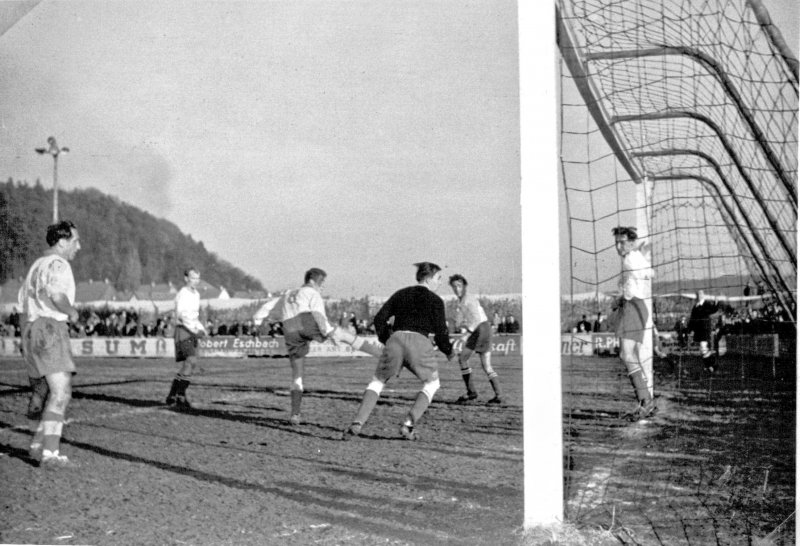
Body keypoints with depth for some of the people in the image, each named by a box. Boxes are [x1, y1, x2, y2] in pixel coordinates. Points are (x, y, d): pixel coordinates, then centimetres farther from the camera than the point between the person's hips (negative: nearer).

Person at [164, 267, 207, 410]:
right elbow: (181, 315, -24)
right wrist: (195, 330, -32)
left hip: (193, 332, 9)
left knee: (186, 366, 8)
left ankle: (172, 397, 17)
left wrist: (202, 329, 12)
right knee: (191, 361, -23)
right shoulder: (182, 294, -11)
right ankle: (181, 397, -23)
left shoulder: (196, 294, 17)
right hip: (183, 330, -9)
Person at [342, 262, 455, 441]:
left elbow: (379, 319, 14)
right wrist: (449, 351, 22)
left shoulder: (400, 294, 20)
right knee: (432, 384, 19)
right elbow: (440, 332, 5)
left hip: (396, 339, 3)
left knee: (378, 381, 17)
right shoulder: (435, 300, 10)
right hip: (420, 342, -3)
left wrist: (386, 341, 28)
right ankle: (409, 425, 4)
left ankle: (357, 423, -1)